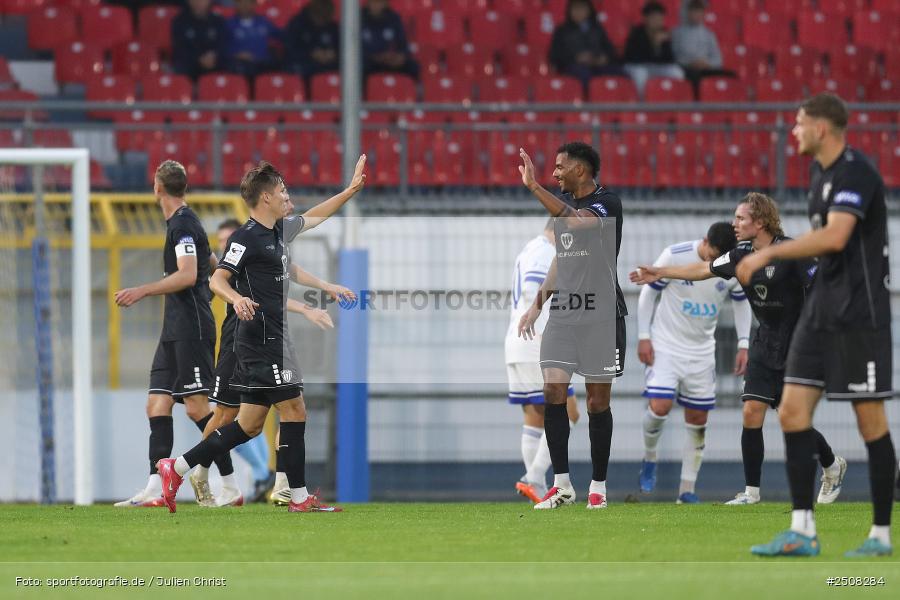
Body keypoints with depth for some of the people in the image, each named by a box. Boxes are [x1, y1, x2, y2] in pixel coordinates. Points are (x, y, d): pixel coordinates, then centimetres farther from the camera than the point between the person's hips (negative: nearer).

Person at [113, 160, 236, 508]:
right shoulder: (180, 222, 19)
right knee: (157, 404, 1)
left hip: (191, 329, -10)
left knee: (196, 407, -11)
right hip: (176, 330, 10)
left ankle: (231, 485, -6)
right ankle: (155, 489, -4)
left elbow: (188, 275, -23)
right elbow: (214, 267, 27)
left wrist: (142, 292, -26)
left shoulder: (183, 224, -11)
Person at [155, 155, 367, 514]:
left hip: (272, 340, 10)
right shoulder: (247, 238, -11)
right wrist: (236, 298, -37)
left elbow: (312, 217, 32)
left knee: (250, 424, 7)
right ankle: (299, 497, -1)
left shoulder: (277, 232, 16)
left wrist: (352, 189, 35)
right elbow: (217, 279, -17)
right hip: (263, 340, -10)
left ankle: (177, 468, 9)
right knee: (294, 412, -5)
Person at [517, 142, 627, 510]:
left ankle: (598, 486, 10)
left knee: (598, 401, 0)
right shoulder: (564, 204, 14)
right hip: (562, 312, 6)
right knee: (553, 391, -6)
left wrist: (534, 187, -33)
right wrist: (538, 304, 19)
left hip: (601, 314, -6)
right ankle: (562, 484, -1)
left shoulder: (607, 203, -9)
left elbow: (576, 222, -30)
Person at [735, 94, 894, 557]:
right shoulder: (820, 172, 14)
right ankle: (801, 531, 0)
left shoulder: (855, 173, -16)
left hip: (860, 316, -9)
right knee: (792, 412, 0)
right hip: (821, 311, 9)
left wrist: (769, 253, -26)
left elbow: (835, 237, -29)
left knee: (870, 423, -2)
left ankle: (881, 534, 7)